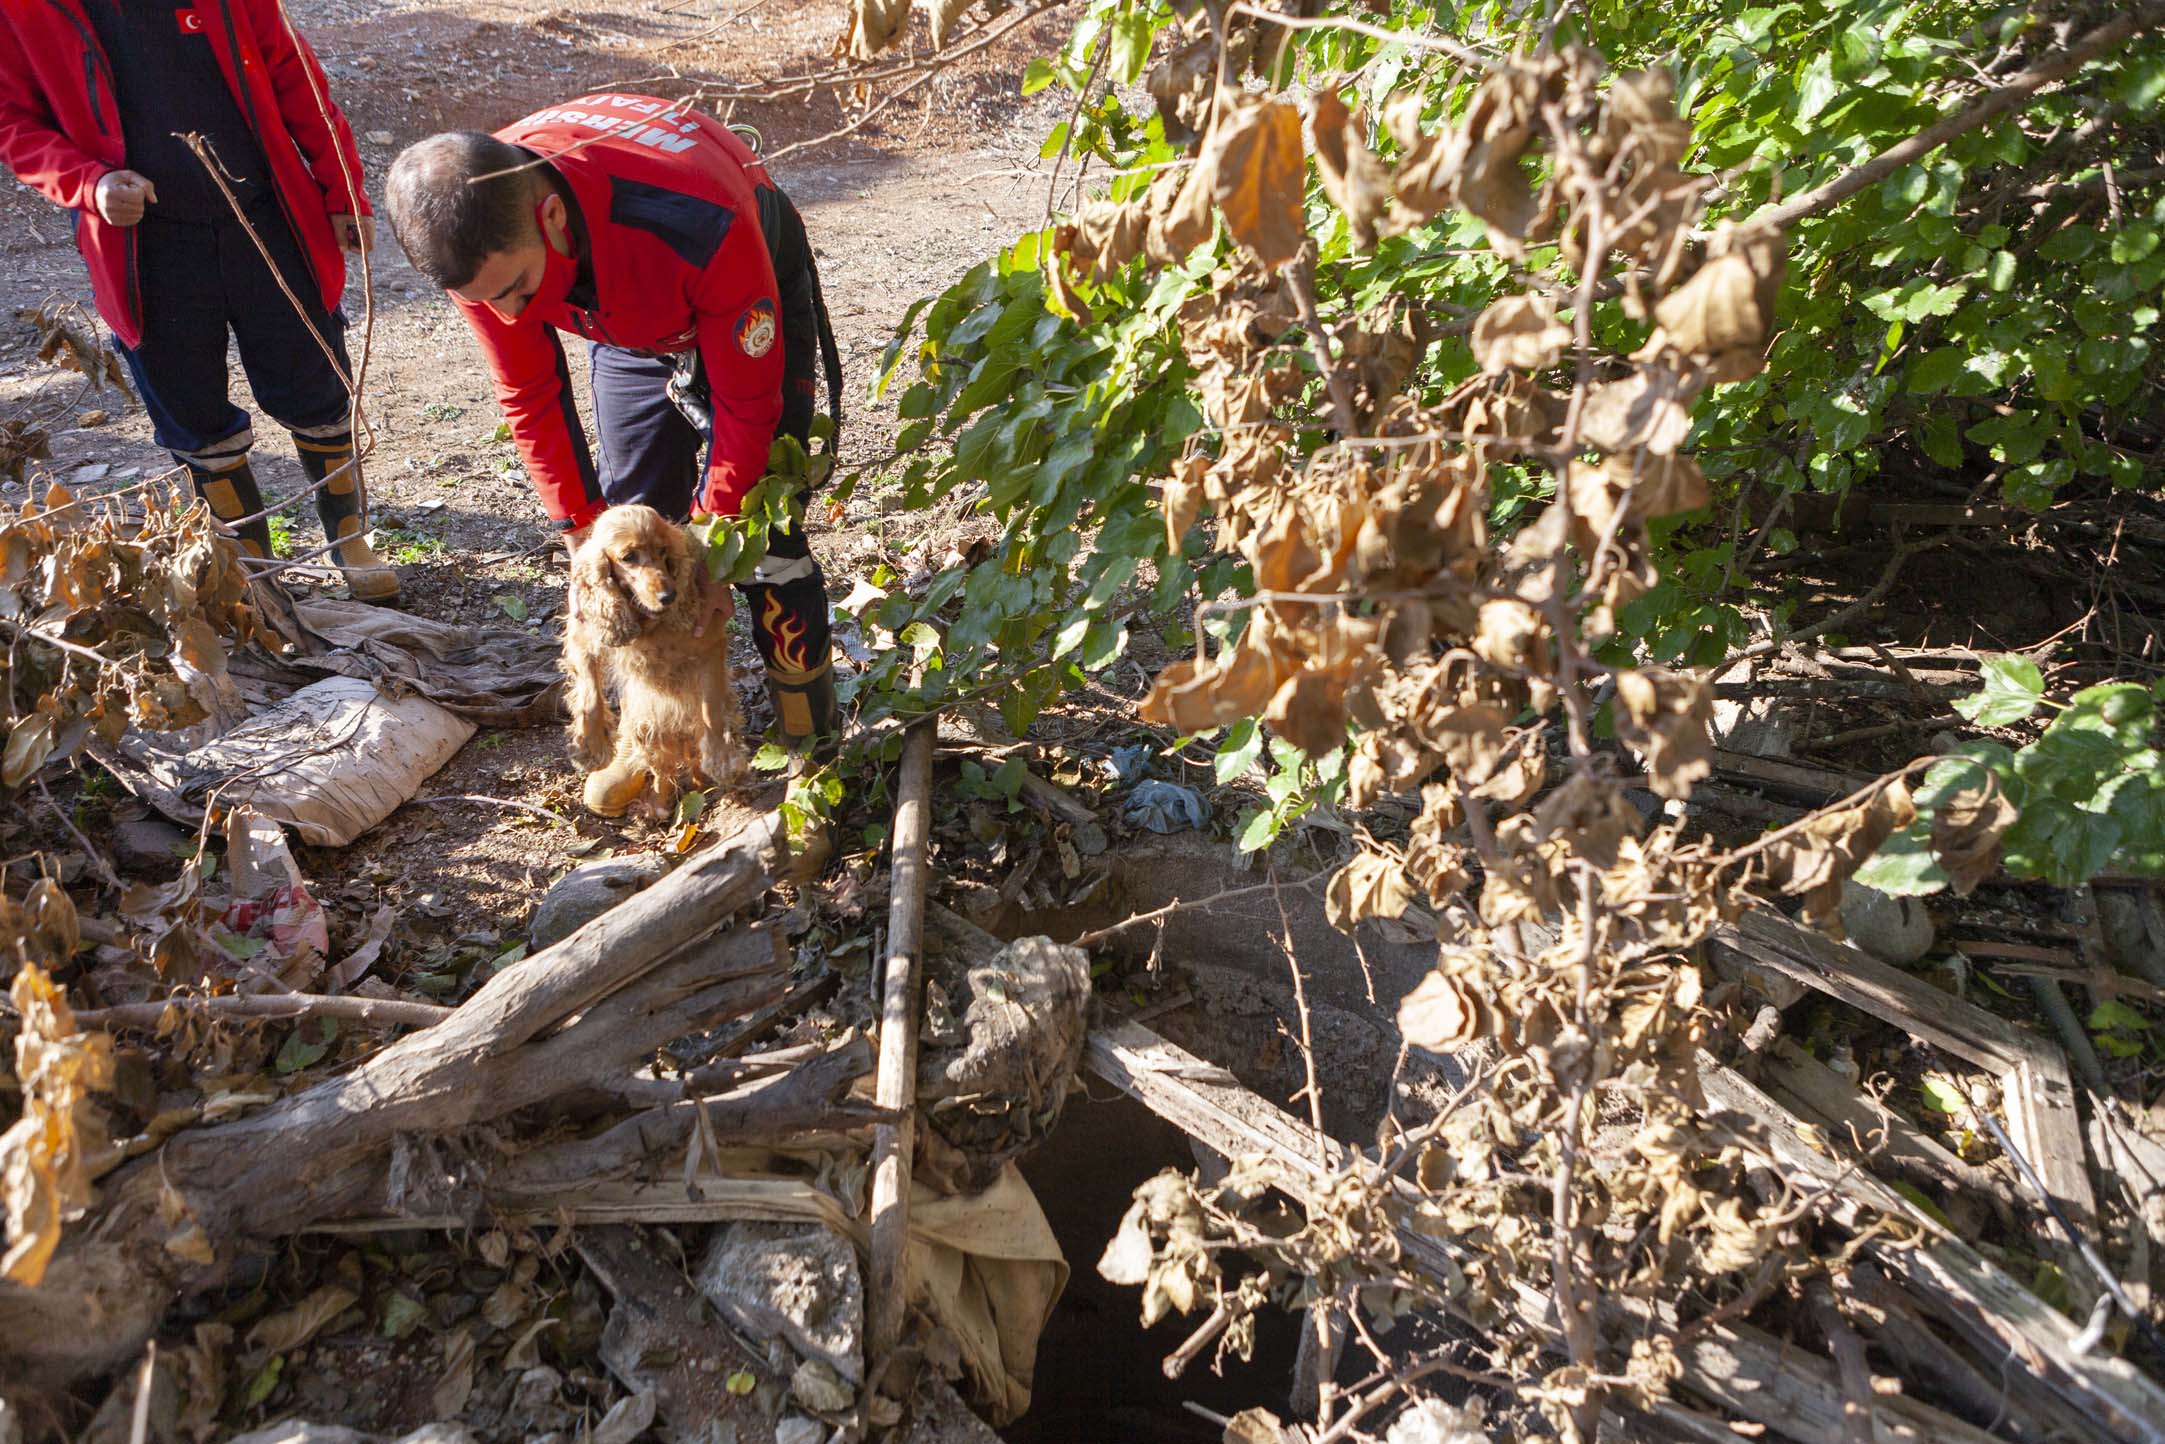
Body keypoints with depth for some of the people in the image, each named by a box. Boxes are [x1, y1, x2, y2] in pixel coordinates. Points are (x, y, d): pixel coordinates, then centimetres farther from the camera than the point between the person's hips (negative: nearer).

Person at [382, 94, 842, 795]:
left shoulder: (700, 230, -45)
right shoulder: (477, 240, -29)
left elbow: (747, 403, -30)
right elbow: (529, 397, -13)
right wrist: (585, 535, -12)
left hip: (747, 300, -4)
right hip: (628, 316, 5)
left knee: (759, 528, -9)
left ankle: (808, 737, 7)